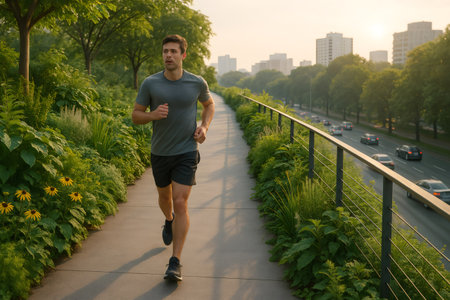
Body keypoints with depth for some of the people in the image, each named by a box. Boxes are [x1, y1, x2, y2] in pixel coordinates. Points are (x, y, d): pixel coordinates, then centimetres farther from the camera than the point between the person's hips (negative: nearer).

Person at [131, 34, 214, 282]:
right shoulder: (150, 83, -7)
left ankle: (175, 263, -5)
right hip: (160, 152, 2)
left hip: (186, 152, -2)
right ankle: (169, 221, 58)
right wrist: (153, 115, -23)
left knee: (180, 203, -11)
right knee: (164, 196, 22)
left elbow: (209, 104, 15)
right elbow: (135, 115, -1)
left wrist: (204, 127, -3)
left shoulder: (197, 83, -6)